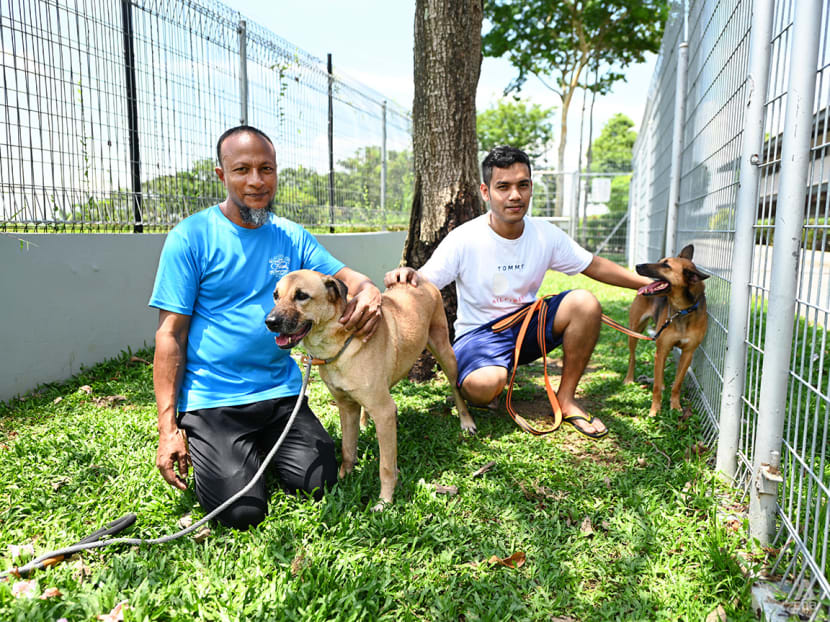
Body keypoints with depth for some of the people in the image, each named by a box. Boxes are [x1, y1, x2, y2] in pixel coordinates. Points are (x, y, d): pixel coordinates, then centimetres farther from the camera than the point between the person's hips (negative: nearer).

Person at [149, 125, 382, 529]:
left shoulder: (292, 237, 7)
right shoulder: (191, 236, -7)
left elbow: (344, 276, 6)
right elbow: (171, 334, -8)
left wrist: (368, 291, -21)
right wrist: (168, 428, -11)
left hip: (281, 391, 4)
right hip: (212, 400, -4)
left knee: (319, 483, -5)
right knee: (242, 511, -13)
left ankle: (261, 445, 23)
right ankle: (206, 450, 19)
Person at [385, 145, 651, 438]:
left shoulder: (546, 235, -4)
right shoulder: (463, 239, -17)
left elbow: (595, 266, 7)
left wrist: (647, 282, 3)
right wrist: (405, 276, -42)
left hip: (527, 322, 5)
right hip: (479, 332, -4)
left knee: (585, 303, -20)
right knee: (483, 384, -36)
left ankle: (566, 400, -5)